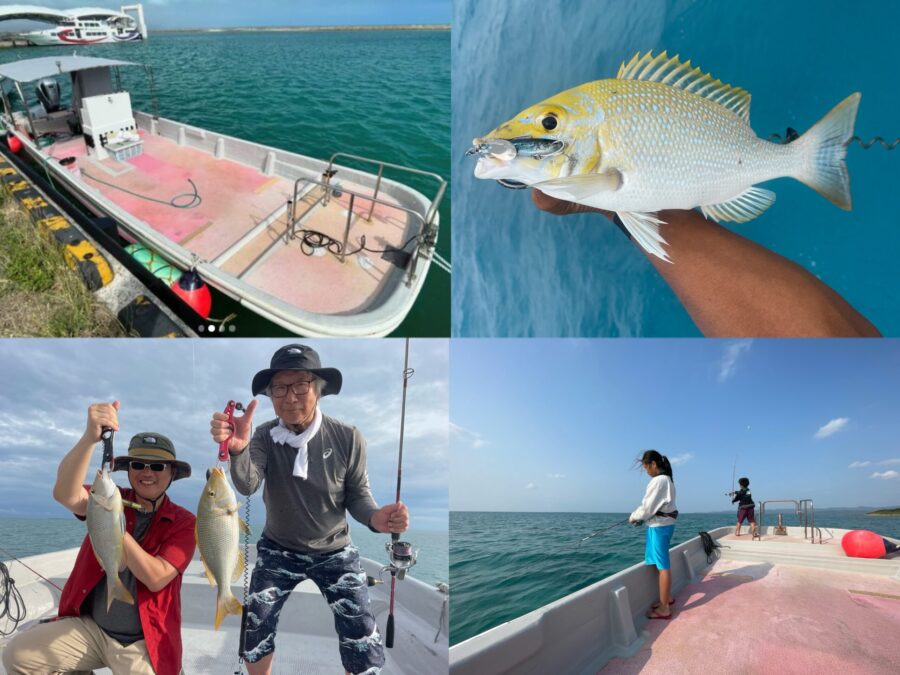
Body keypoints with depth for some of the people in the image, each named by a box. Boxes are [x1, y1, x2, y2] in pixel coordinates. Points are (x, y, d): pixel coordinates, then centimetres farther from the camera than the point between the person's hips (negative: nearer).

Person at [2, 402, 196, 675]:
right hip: (89, 627, 3)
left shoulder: (184, 522, -8)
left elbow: (157, 579, -20)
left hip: (142, 642, -3)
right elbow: (65, 494, -23)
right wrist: (90, 437, -40)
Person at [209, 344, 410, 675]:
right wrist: (237, 449, -57)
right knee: (253, 633, 4)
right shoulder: (265, 436, -16)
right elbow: (247, 485, -34)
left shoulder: (347, 438, -20)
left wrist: (375, 517, -34)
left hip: (334, 553, -1)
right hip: (278, 550, 1)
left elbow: (357, 496, -10)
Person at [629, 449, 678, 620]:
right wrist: (642, 518, 11)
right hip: (665, 523, 10)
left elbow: (648, 507, -17)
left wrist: (633, 517, -1)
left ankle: (664, 609, 1)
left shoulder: (658, 481, -18)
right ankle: (667, 597, 32)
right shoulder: (667, 479, 11)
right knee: (664, 564, 20)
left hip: (659, 526, -10)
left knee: (663, 566, -4)